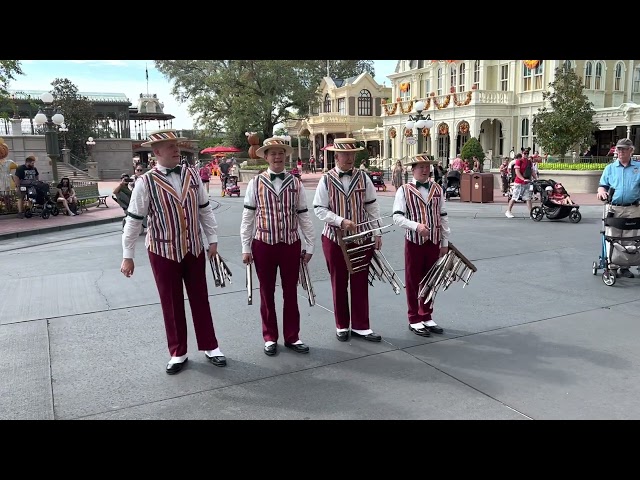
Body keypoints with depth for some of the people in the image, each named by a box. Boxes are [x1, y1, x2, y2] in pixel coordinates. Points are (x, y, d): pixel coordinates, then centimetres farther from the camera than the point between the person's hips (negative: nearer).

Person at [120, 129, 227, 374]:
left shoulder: (192, 174, -1)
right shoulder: (146, 182, -11)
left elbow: (205, 209, 7)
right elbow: (133, 221, -7)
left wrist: (212, 240, 6)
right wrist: (128, 256, -7)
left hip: (194, 249, 3)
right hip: (163, 251, -3)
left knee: (200, 299, 12)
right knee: (171, 303, 9)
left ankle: (209, 346, 27)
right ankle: (178, 353, 26)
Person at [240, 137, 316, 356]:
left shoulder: (296, 184, 1)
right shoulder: (255, 183, -3)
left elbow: (304, 216, 4)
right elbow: (248, 217, -1)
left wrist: (310, 246, 4)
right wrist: (246, 248, -2)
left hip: (291, 245, 1)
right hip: (263, 245, -1)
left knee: (290, 293, 11)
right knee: (267, 293, 11)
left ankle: (292, 337, 25)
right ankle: (270, 338, 25)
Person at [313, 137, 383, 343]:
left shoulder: (363, 177, 2)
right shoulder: (326, 180, -5)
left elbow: (372, 206, 6)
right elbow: (319, 209, -7)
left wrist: (377, 233, 2)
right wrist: (341, 221, -20)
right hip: (334, 238, -1)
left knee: (360, 282, 6)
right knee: (339, 283, 9)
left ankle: (360, 326, 18)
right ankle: (341, 326, 24)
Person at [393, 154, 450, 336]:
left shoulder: (438, 190, 7)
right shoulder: (404, 190, -6)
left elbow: (443, 217, 10)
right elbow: (397, 217, -13)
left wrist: (445, 242, 8)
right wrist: (416, 225, -28)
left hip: (434, 241, 4)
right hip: (414, 241, -4)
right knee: (413, 281, 6)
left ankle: (427, 317, 28)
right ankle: (414, 320, 19)